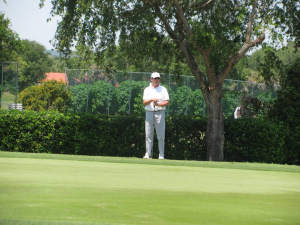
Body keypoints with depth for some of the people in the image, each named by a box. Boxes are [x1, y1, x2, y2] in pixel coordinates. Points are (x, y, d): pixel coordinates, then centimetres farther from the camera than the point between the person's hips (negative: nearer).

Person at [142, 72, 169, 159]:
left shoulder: (163, 89, 8)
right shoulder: (147, 89, 11)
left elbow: (167, 102, 1)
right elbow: (144, 102, 0)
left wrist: (158, 104, -15)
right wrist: (151, 100, -18)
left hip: (160, 113, -1)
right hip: (149, 113, 1)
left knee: (161, 135, -4)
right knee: (148, 135, -1)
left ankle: (161, 155, -2)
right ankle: (148, 154, 0)